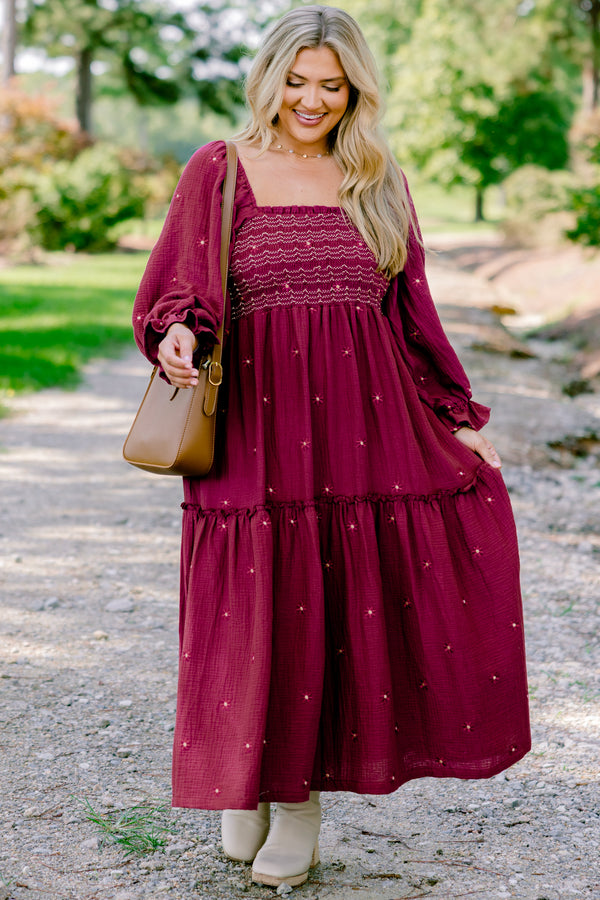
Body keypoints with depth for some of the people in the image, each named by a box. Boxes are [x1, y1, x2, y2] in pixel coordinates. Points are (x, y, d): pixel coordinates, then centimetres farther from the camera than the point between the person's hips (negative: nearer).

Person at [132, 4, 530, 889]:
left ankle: (303, 795, 15)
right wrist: (178, 334, -24)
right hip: (258, 423, -2)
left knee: (346, 604, -1)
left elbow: (412, 313, 16)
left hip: (365, 418, 2)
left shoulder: (381, 183, 13)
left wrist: (459, 418, 12)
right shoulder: (219, 171, 6)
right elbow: (178, 287, -1)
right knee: (255, 608, 0)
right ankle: (245, 785, 22)